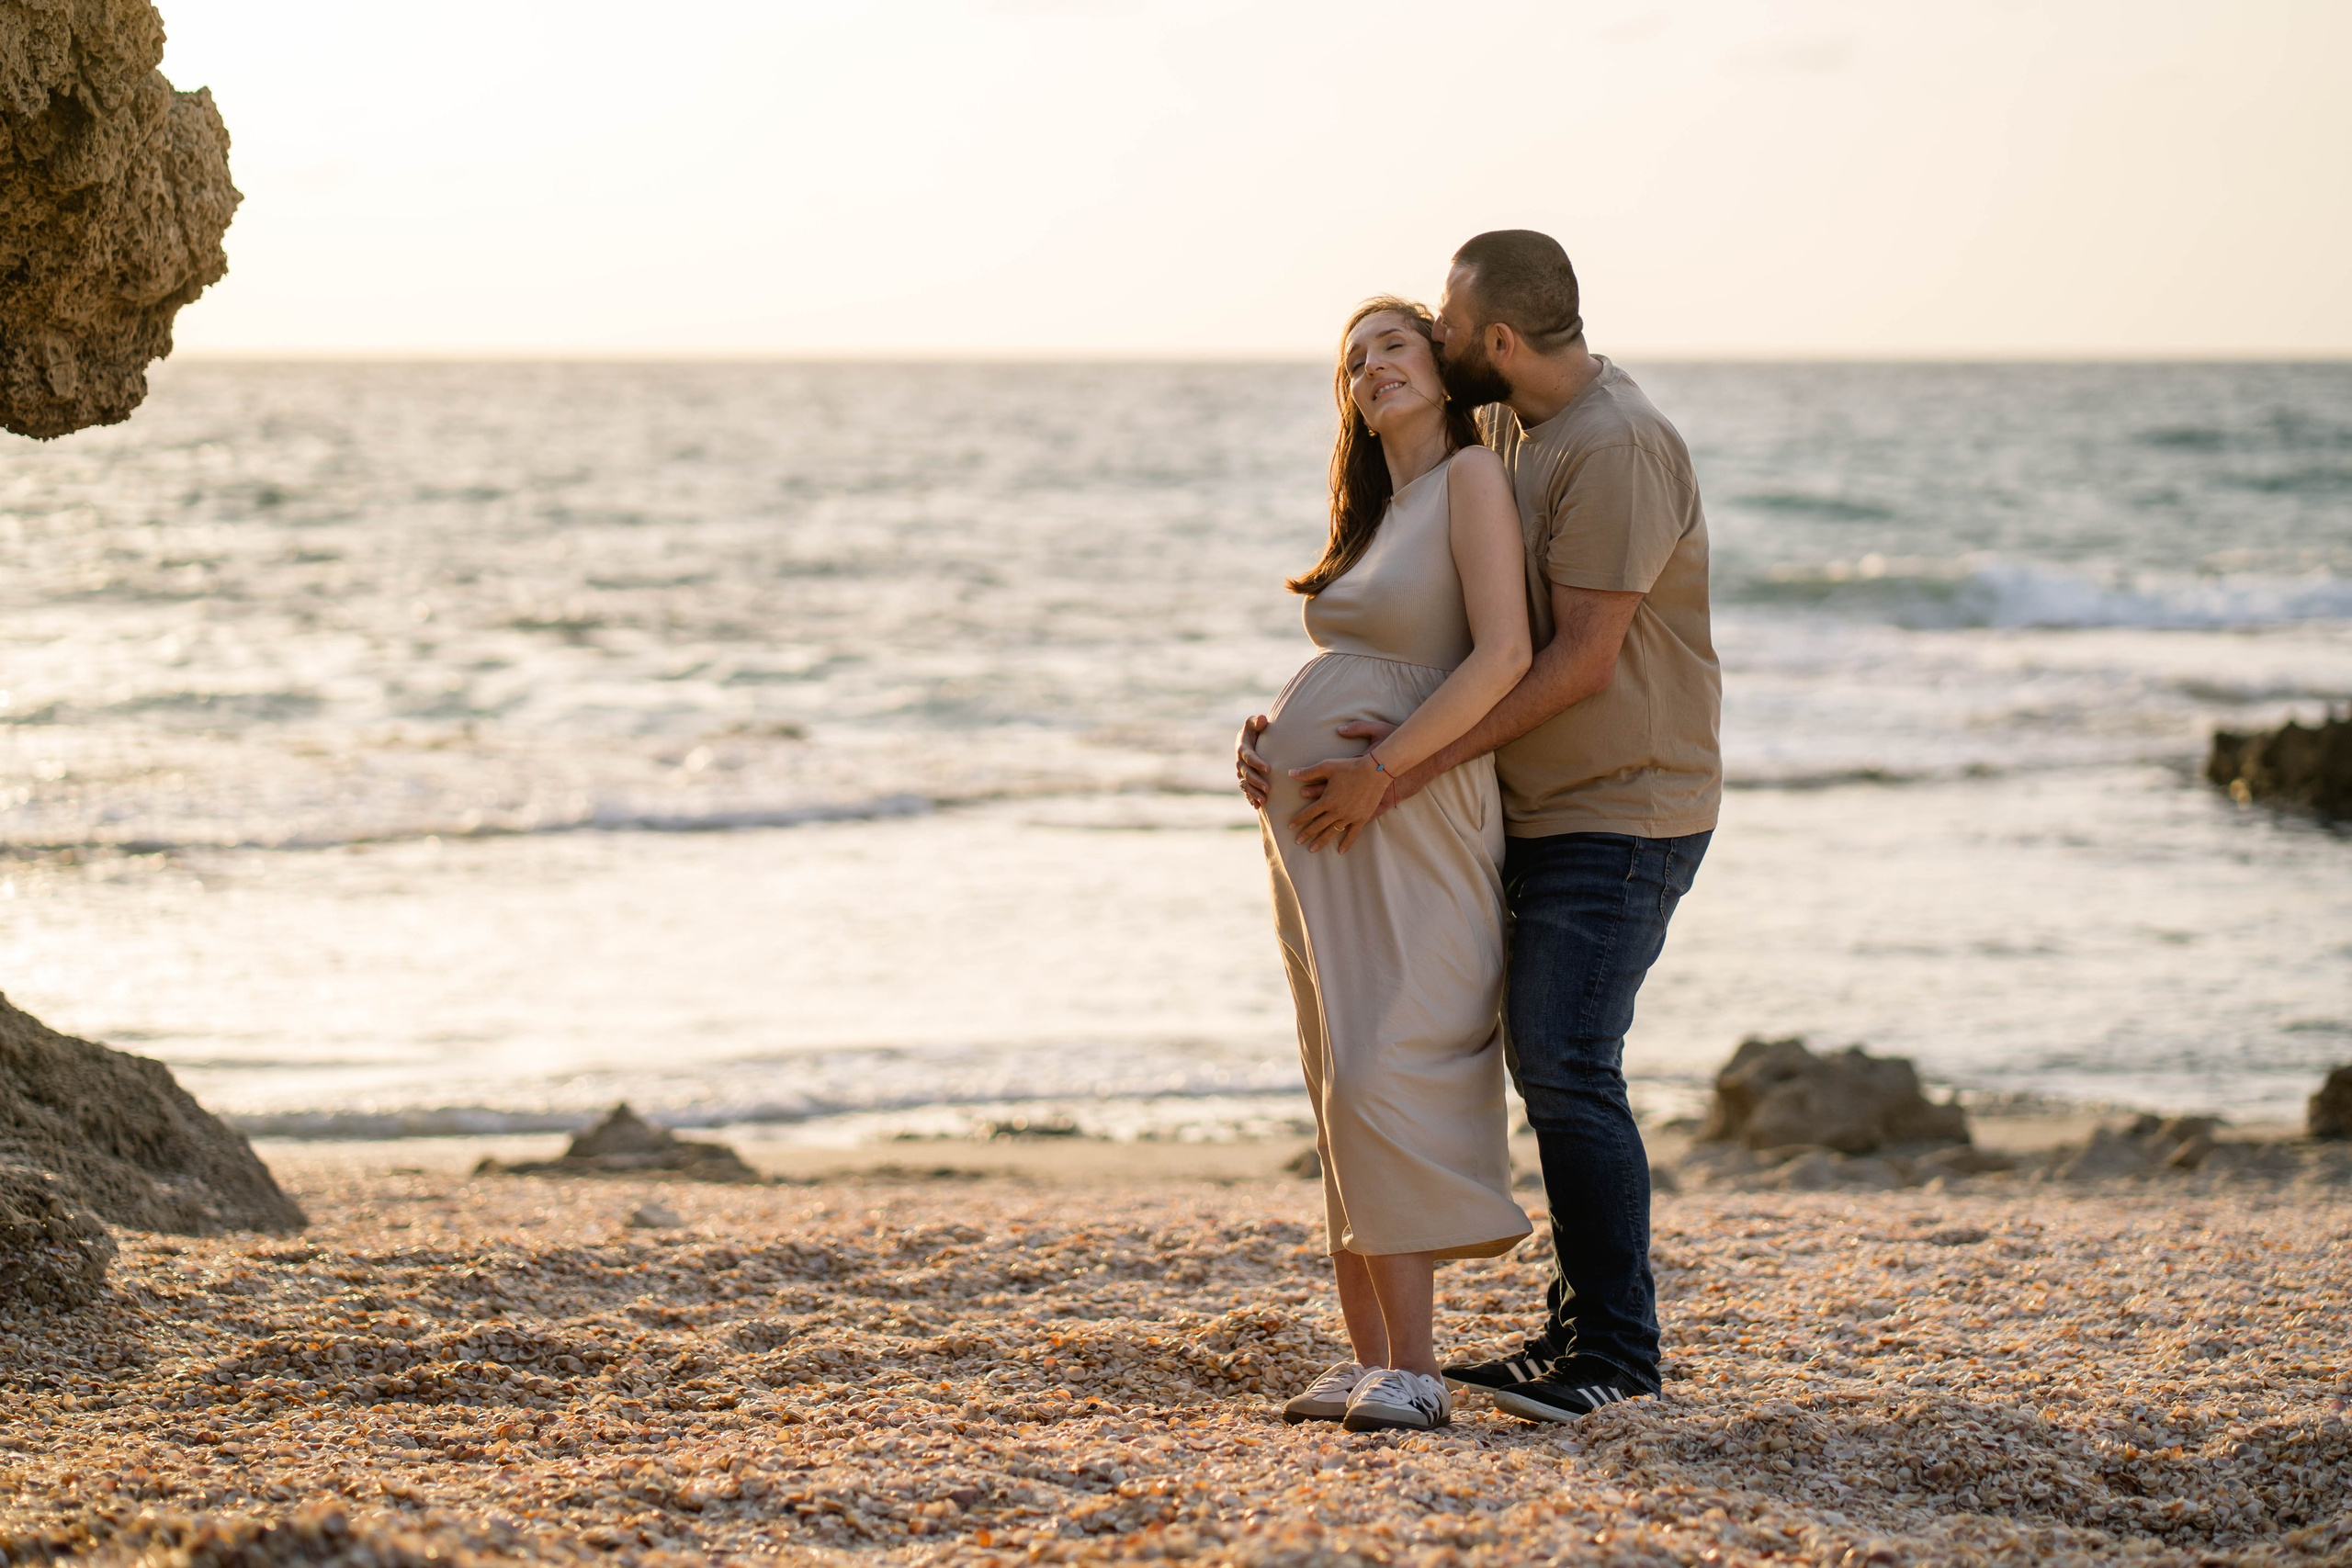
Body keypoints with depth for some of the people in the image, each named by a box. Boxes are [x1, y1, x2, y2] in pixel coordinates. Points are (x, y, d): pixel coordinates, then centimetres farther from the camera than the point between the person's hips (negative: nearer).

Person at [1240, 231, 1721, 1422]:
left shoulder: (1615, 450, -19)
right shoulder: (1499, 432, 11)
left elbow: (1582, 659, -22)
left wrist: (1431, 758, -22)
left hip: (1621, 814, -9)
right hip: (1539, 814, 9)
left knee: (1566, 1068, -14)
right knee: (1552, 1068, 10)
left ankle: (1618, 1350, -6)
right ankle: (1581, 1335, 17)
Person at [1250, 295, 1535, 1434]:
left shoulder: (1473, 476, -7)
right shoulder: (1377, 513, 18)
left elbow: (1504, 653, -18)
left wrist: (1379, 773, -19)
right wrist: (1280, 746, 7)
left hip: (1408, 822, -8)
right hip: (1313, 819, 8)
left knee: (1385, 1082, -16)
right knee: (1340, 1091, 6)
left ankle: (1413, 1371, -15)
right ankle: (1366, 1360, 8)